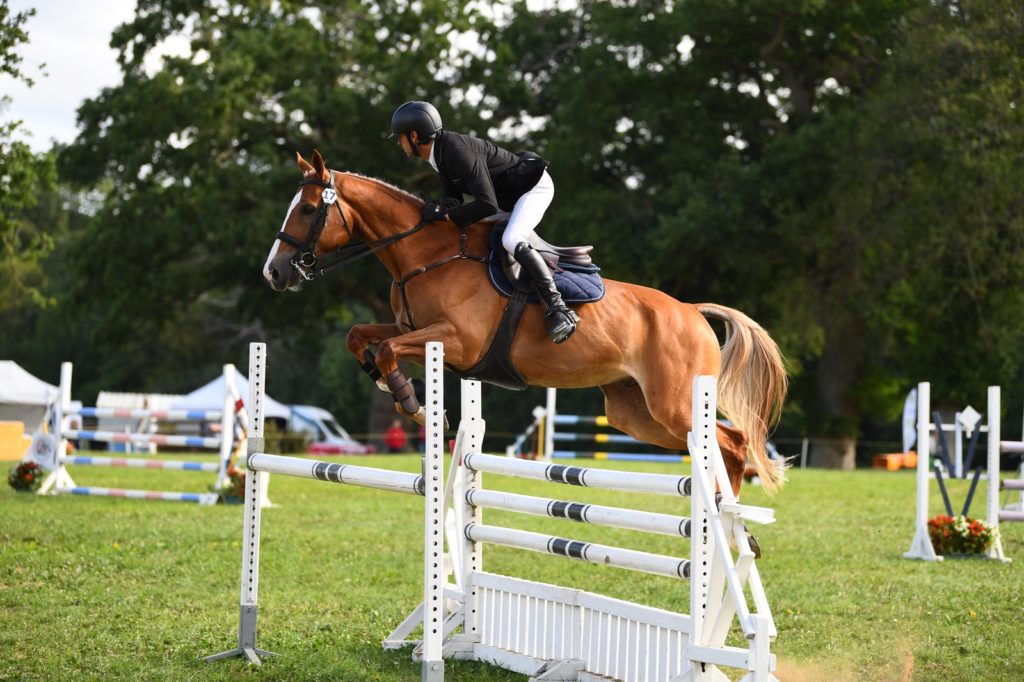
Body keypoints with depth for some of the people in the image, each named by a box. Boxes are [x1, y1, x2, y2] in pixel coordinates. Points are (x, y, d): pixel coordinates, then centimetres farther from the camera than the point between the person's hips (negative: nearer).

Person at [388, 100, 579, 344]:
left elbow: (487, 204, -36)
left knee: (511, 240, -31)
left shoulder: (459, 151, -31)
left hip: (535, 186, -11)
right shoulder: (441, 153, 1)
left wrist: (444, 214, -30)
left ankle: (557, 308, -32)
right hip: (511, 195, 11)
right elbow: (453, 199, 6)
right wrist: (440, 207, -17)